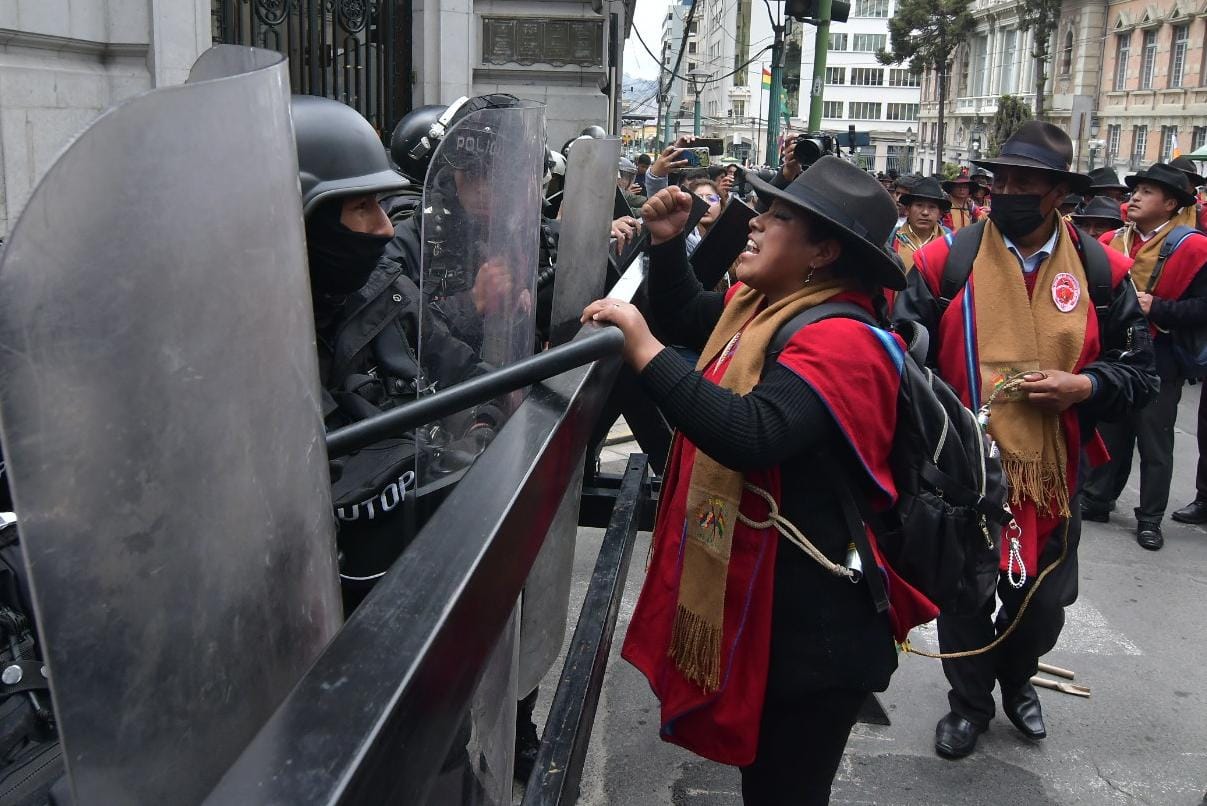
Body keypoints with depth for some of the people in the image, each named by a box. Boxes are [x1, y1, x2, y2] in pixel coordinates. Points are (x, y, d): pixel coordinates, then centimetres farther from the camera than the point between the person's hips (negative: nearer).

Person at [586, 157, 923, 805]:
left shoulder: (841, 341, -24)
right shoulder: (759, 306, 6)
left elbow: (752, 435, -40)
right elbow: (686, 319, 25)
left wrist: (645, 352, -34)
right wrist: (666, 243, 8)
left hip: (806, 630, -9)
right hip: (752, 604, 9)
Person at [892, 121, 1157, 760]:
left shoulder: (1100, 268, -1)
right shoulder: (946, 259, -7)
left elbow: (1139, 372, 4)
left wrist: (1084, 386, -15)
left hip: (1052, 473, 2)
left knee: (1042, 604, 18)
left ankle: (1015, 679, 51)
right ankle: (968, 702, 40)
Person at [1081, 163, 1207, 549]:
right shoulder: (1111, 242, 5)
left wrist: (1156, 308, -24)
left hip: (1159, 363, -4)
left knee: (1155, 444, 5)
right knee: (1110, 435, 16)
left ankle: (1150, 520, 15)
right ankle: (1097, 500, 29)